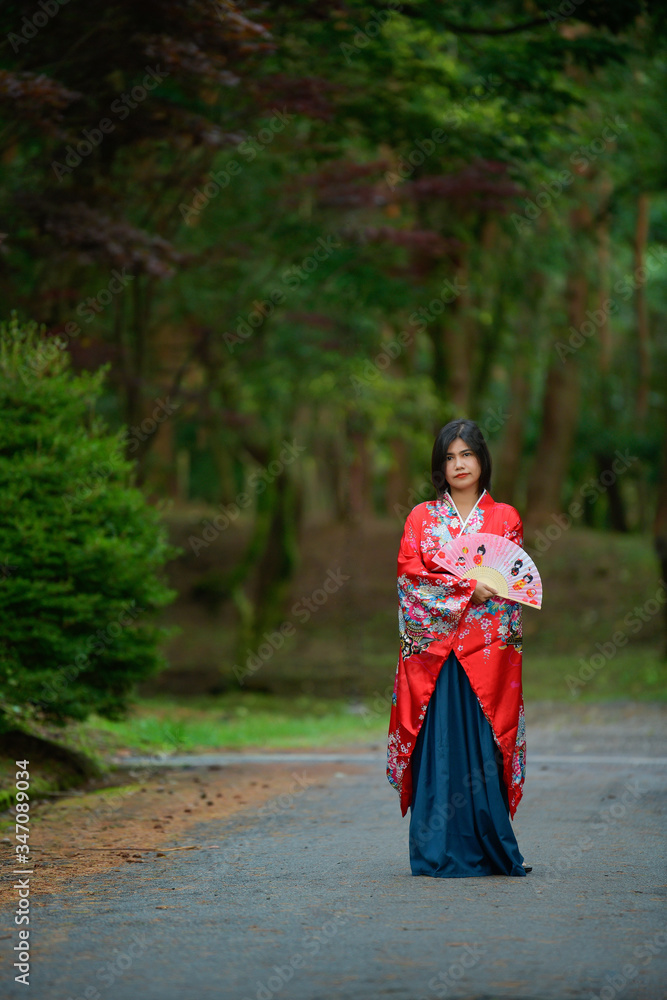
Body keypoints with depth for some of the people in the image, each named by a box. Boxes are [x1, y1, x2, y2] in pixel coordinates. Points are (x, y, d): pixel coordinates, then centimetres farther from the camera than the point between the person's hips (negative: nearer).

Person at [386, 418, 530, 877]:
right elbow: (410, 576, 0)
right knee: (437, 747, -6)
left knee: (483, 746, -6)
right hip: (432, 648, 0)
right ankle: (438, 852, -4)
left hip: (487, 649, 0)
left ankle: (489, 849, -1)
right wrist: (467, 588, -12)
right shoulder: (421, 517, 12)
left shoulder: (506, 518, 11)